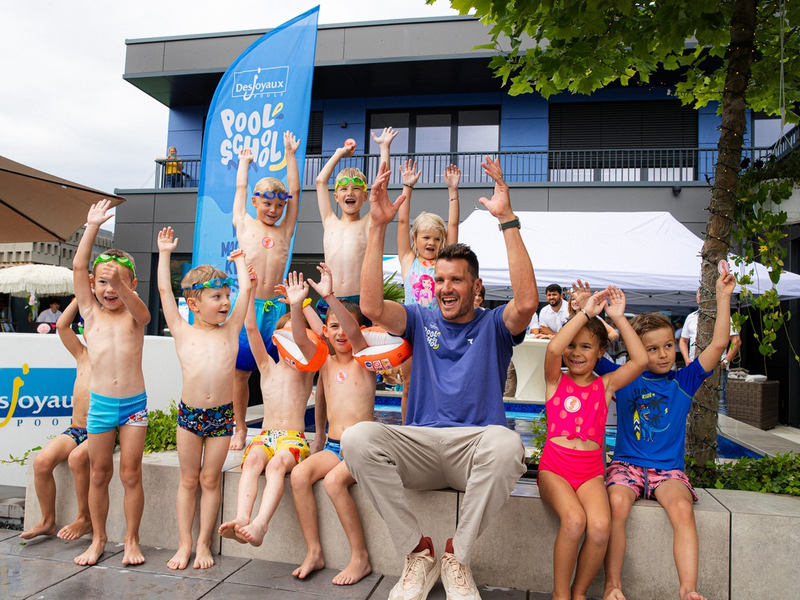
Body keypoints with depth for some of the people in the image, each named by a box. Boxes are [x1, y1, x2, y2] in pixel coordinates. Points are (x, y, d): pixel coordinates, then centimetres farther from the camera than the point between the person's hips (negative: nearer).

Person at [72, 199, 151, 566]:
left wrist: (122, 287, -44)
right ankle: (98, 539, 25)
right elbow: (78, 267, -4)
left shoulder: (135, 316, 0)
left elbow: (139, 309, -25)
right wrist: (93, 226, -7)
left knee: (131, 475, 4)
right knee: (99, 475, 10)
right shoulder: (90, 313, 3)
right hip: (99, 403, 2)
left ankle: (131, 540, 17)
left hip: (134, 404, -1)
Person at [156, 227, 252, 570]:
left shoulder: (230, 330, 4)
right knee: (188, 480, 10)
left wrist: (238, 259, 18)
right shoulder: (182, 332, 2)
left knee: (210, 480, 9)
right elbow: (164, 290, 3)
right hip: (189, 413, 0)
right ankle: (184, 543, 21)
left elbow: (246, 289, 6)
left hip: (221, 414, 0)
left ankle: (203, 543, 19)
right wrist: (165, 253, 10)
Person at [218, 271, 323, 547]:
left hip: (294, 438, -2)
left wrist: (297, 307, -31)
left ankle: (260, 524, -51)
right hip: (265, 435, 3)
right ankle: (241, 519, -49)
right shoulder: (267, 366, 16)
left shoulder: (306, 367, 8)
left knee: (277, 463, -34)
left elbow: (301, 339, -13)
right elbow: (251, 329, 5)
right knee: (253, 458, -32)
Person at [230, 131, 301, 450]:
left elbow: (294, 190, 18)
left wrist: (290, 154, 26)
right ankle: (240, 429, 16)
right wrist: (244, 161, 39)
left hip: (275, 307, 1)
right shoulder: (244, 225, 10)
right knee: (241, 371, 3)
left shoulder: (284, 230, 13)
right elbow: (240, 189, 23)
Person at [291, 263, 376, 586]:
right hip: (332, 446, 5)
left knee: (334, 480, -30)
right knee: (299, 474, -23)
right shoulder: (326, 363, 15)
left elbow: (354, 332, -23)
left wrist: (330, 297, -34)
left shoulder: (363, 359, -7)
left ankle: (360, 558, -13)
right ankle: (314, 552, -10)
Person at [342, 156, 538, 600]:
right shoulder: (421, 320, 15)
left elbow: (527, 301, -15)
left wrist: (507, 219, -18)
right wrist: (378, 227, -11)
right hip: (419, 446, 2)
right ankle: (418, 552, -12)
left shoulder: (493, 325, 9)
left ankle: (457, 556, -14)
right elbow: (371, 307, -5)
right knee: (356, 437, -29)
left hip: (475, 447, -1)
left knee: (505, 443, -38)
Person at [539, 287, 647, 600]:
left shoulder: (606, 385, 10)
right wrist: (585, 312, -13)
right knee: (574, 519, -30)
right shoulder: (556, 381, 5)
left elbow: (640, 360, -5)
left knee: (600, 526, -26)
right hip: (554, 467, -2)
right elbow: (553, 348, -16)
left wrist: (618, 317, -5)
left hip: (591, 471, 2)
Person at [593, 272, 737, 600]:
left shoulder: (683, 381, 7)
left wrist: (723, 296, -4)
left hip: (668, 470, 1)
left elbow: (719, 344, 0)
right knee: (617, 503, -30)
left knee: (682, 508, -30)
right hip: (626, 464, -1)